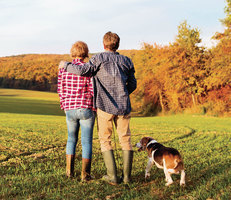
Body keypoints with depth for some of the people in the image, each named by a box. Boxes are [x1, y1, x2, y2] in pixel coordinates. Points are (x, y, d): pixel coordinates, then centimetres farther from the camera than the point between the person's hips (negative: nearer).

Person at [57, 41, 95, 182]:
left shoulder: (64, 68, 1)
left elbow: (61, 90, 5)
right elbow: (93, 91, -12)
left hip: (70, 109, 3)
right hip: (86, 109, -3)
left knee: (72, 139, 21)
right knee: (87, 141, 3)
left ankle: (69, 170, 21)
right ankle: (85, 174, 2)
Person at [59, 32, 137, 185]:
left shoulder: (100, 58, -3)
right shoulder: (126, 61, 9)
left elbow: (83, 70, -15)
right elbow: (133, 84, 15)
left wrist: (66, 65, 2)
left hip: (105, 106, -3)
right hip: (123, 106, 3)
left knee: (105, 140, 7)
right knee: (125, 140, 10)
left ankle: (112, 176, 2)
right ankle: (127, 176, 10)